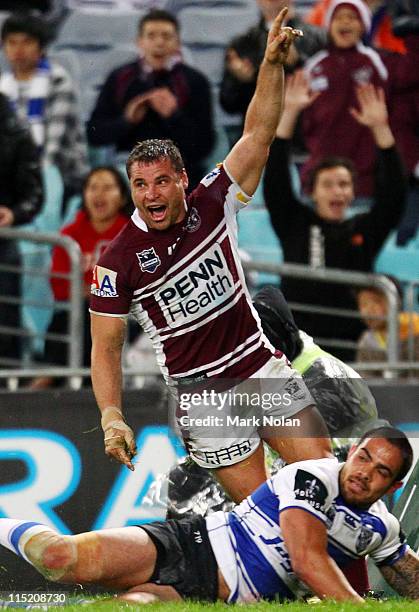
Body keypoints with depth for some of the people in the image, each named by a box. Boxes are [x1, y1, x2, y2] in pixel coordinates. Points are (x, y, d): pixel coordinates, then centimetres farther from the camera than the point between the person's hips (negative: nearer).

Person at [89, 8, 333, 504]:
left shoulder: (213, 204, -2)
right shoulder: (118, 261, -9)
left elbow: (257, 134, -6)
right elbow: (105, 347, -5)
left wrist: (272, 64, -19)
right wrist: (112, 417, -17)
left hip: (262, 366, 3)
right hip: (201, 392, -3)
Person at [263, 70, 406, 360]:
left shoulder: (365, 230, 9)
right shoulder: (294, 224, 6)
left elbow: (393, 193, -1)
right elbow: (275, 179, -2)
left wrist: (380, 128, -11)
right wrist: (289, 113, -10)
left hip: (350, 344, 1)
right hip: (298, 343, -1)